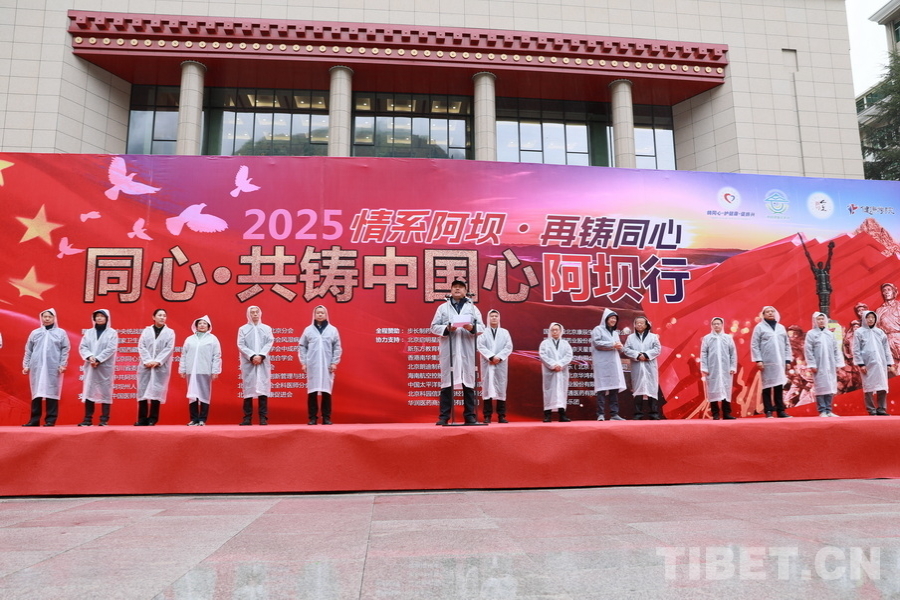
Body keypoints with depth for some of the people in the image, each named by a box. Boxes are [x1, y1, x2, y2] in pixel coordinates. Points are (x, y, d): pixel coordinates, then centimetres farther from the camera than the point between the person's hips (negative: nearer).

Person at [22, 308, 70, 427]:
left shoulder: (61, 333, 6)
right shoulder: (35, 333, 12)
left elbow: (65, 350, 2)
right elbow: (28, 350, 13)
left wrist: (62, 365, -5)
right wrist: (26, 365, 7)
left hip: (53, 368, -2)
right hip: (36, 367, 2)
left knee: (52, 393, -3)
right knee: (36, 394, 4)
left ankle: (50, 420, 2)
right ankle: (34, 420, 10)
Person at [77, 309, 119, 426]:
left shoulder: (112, 333, 1)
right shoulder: (89, 332, 12)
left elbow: (111, 349, -9)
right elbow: (82, 347, 3)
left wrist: (98, 359, -17)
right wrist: (89, 357, -15)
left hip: (105, 367, -3)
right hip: (90, 367, 3)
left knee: (105, 392, -2)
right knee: (89, 391, 3)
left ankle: (104, 420, 1)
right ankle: (88, 419, 9)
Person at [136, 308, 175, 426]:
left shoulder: (170, 332, 7)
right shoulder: (146, 330, 11)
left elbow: (169, 348, -3)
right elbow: (141, 346, 2)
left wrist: (157, 361, -13)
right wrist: (147, 361, -12)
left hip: (161, 367, -1)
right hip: (145, 365, 2)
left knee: (157, 392, -3)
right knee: (143, 390, 0)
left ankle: (152, 419, 3)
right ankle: (142, 419, 6)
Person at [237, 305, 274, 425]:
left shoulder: (267, 328, 13)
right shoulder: (243, 329, 10)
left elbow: (269, 343, 1)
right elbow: (241, 345, 0)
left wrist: (261, 356, -13)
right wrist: (252, 356, -14)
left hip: (263, 363, 0)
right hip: (248, 363, 0)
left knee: (263, 388, -3)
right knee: (248, 389, -1)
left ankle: (263, 418, -2)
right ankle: (247, 418, 2)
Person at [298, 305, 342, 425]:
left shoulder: (333, 330, 6)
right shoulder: (308, 330, 6)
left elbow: (337, 348, 5)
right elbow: (302, 347, 6)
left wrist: (334, 363, -2)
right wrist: (303, 363, 0)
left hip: (327, 366, 0)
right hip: (312, 365, 0)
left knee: (326, 391, 1)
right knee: (312, 392, 0)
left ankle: (326, 418, 8)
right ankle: (313, 418, 8)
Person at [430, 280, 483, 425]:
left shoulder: (472, 308, 14)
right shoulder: (443, 307, 12)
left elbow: (482, 326, 7)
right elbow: (434, 327, 6)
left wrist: (472, 328, -14)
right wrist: (446, 329, -12)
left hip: (467, 350, 1)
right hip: (448, 350, -1)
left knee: (468, 382, 2)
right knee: (447, 382, -2)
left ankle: (469, 416, 8)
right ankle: (444, 416, 2)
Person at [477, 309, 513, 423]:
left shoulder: (505, 332, 14)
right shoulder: (483, 332, 9)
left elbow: (509, 347, 4)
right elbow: (480, 346, -3)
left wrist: (499, 357, -11)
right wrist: (491, 357, -15)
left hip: (501, 364, 1)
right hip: (487, 364, -1)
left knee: (501, 388, -1)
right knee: (487, 387, -4)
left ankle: (501, 415, 2)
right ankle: (487, 416, -1)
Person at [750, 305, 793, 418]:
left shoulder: (781, 327, 15)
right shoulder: (759, 327, 3)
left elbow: (787, 345, 15)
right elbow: (754, 345, -3)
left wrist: (788, 360, 7)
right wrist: (758, 360, -10)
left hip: (780, 362, 4)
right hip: (766, 362, -4)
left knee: (779, 387, 6)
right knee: (767, 387, -2)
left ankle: (780, 410, 10)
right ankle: (768, 411, 2)